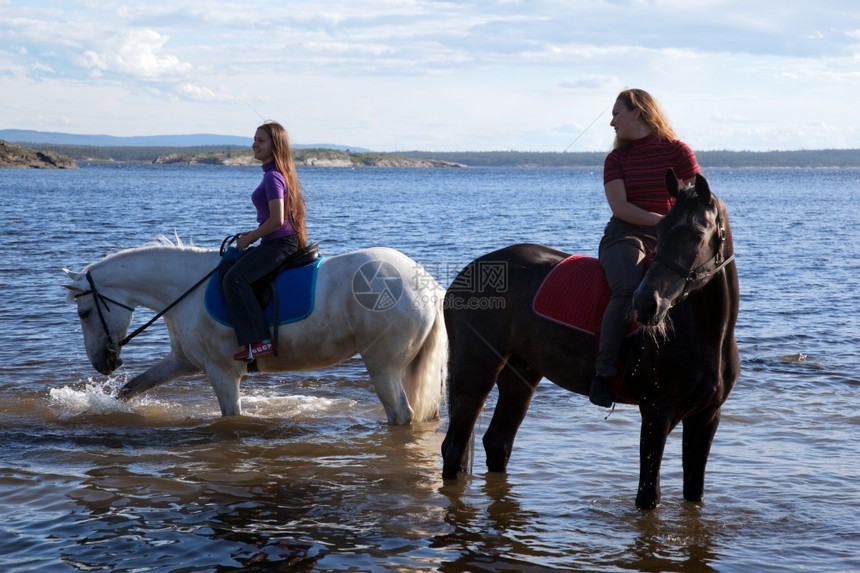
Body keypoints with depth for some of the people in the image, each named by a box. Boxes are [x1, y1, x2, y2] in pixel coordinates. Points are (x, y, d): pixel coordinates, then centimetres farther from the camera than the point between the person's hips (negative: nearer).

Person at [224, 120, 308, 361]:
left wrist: (250, 238, -11)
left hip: (279, 243, -11)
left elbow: (277, 220, -22)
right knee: (232, 267, 20)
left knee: (235, 278, -23)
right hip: (281, 242, 11)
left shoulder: (273, 177, -15)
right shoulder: (279, 174, 16)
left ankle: (260, 341, -28)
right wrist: (254, 234, 16)